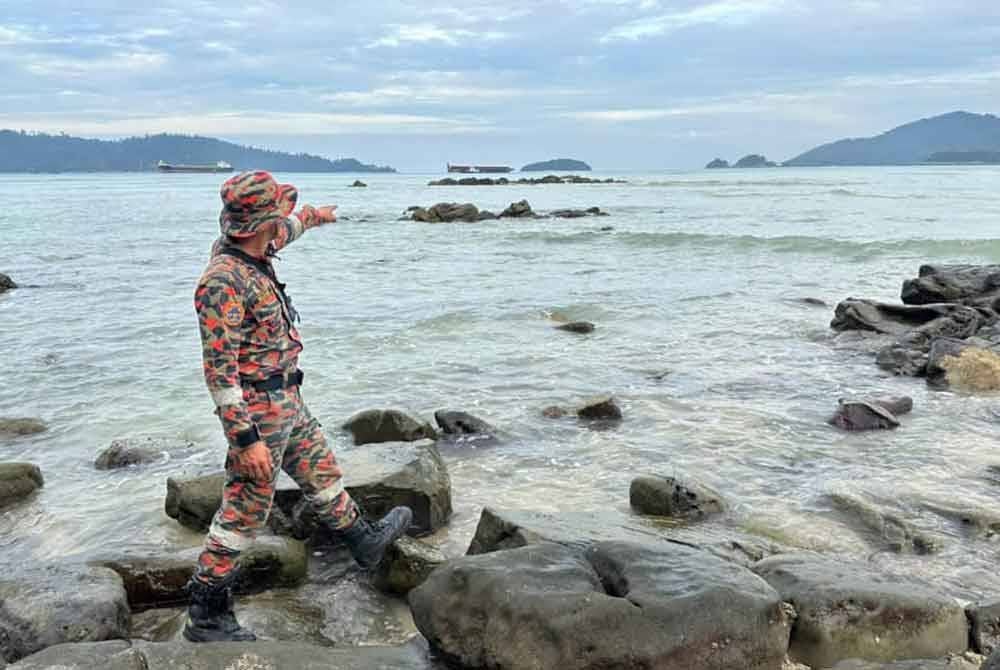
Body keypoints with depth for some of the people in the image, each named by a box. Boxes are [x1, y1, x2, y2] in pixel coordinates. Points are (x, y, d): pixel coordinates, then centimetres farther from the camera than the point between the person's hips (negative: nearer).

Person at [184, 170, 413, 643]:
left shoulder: (250, 253, 2)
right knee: (245, 511, 0)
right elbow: (219, 370, -26)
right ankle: (207, 616, 12)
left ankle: (364, 539, 45)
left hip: (288, 403, 10)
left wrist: (312, 216, 46)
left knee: (321, 470, 24)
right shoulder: (223, 281, -26)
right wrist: (247, 437, -28)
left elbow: (280, 232, 29)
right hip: (259, 411, -10)